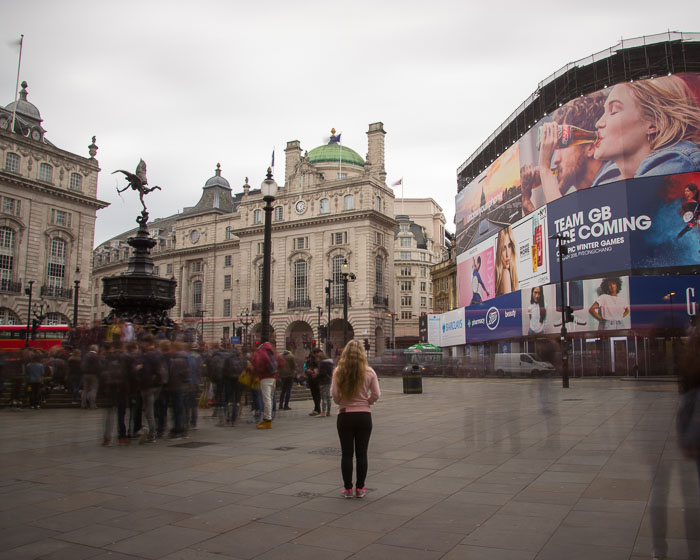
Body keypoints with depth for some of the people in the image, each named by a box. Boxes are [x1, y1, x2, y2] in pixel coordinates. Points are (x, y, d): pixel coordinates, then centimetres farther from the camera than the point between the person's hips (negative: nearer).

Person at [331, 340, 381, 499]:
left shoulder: (339, 372, -8)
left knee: (347, 454, 9)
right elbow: (376, 394, -5)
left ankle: (348, 489, 14)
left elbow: (334, 394, -9)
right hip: (364, 416, 0)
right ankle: (360, 488, 14)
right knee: (361, 454, 10)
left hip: (345, 415, 0)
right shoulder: (369, 372, -6)